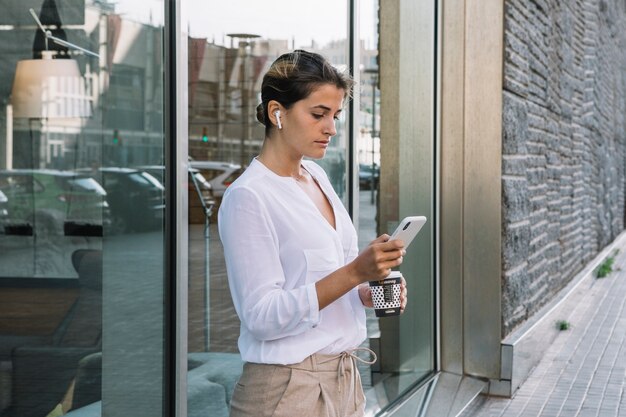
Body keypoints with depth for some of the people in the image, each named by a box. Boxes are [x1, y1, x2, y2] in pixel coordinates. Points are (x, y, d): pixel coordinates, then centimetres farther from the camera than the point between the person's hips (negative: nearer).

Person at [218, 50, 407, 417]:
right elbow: (262, 316, -20)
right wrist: (355, 272, -26)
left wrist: (368, 292, -1)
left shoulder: (317, 176, 8)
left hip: (344, 379, 7)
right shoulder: (248, 197, -15)